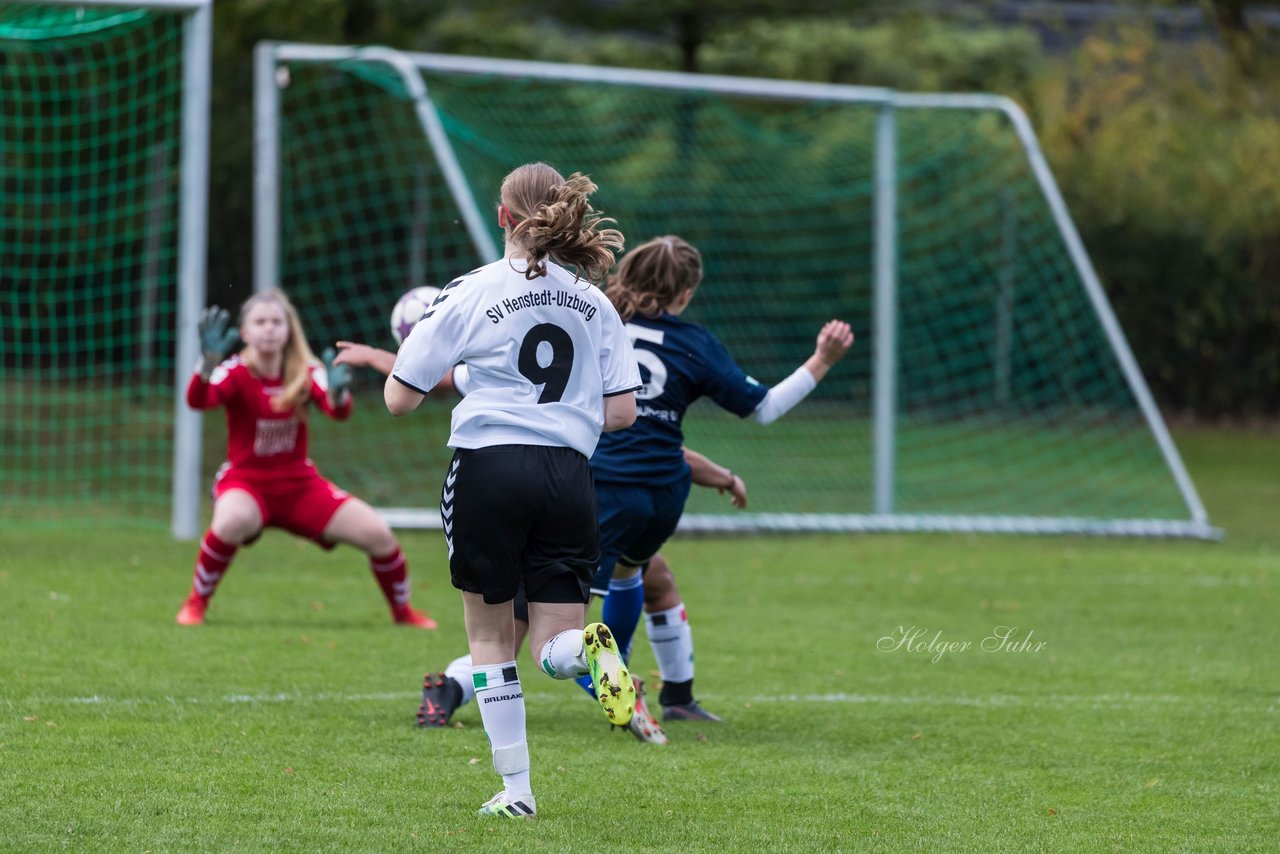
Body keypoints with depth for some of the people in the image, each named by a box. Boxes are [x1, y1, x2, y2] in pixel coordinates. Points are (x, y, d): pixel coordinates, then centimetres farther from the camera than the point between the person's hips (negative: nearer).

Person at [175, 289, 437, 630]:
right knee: (234, 521, -39)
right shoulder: (235, 373, -14)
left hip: (300, 484, 3)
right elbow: (198, 400, -34)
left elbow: (338, 411, -23)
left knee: (377, 533, -10)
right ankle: (196, 603, -16)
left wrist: (337, 393, -47)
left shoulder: (306, 373, -6)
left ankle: (403, 611, 17)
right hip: (246, 483, -3)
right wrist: (209, 359, -55)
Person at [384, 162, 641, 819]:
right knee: (553, 648, 7)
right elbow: (621, 411, 6)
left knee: (491, 638, 12)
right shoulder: (594, 301, 8)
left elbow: (399, 398, -2)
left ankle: (515, 788, 9)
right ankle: (590, 647, -30)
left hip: (489, 468, -3)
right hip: (569, 474, 3)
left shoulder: (471, 295, -3)